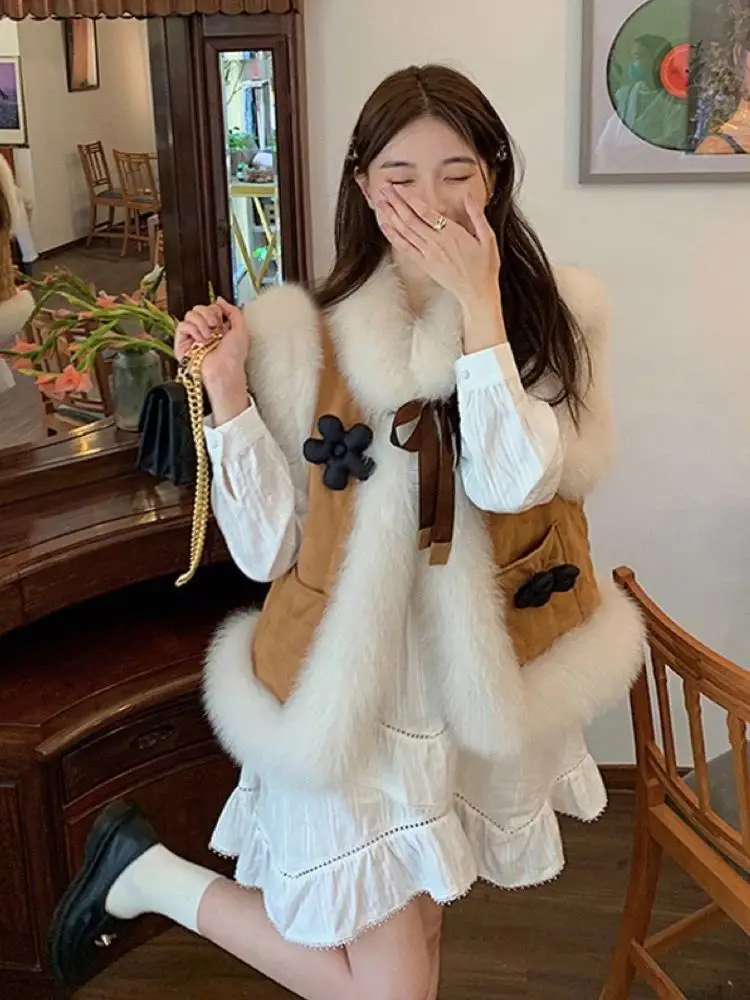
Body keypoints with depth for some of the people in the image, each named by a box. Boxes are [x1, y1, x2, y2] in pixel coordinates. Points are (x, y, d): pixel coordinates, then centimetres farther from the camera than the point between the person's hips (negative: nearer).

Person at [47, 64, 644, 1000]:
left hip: (478, 684, 4)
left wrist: (477, 303, -22)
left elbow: (513, 483, -20)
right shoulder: (303, 335, -10)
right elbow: (266, 548, -10)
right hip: (348, 696, -3)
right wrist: (227, 392, -20)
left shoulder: (552, 315, -5)